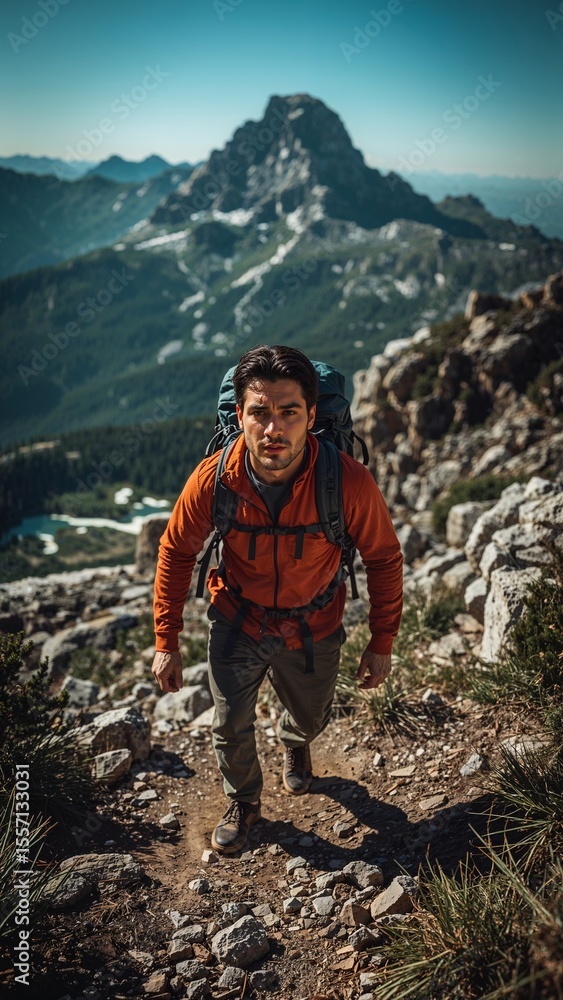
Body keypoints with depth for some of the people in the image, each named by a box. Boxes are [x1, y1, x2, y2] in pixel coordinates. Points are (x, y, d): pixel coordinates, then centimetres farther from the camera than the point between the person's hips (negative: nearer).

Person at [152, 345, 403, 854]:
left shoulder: (349, 482, -32)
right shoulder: (213, 480, -27)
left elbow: (384, 558, -13)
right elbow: (176, 552, -8)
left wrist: (382, 644, -6)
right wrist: (167, 642, -4)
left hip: (314, 627, 1)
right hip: (237, 621, 0)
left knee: (310, 718, 23)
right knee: (230, 726, 6)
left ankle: (294, 741, 63)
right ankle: (243, 803, 41)